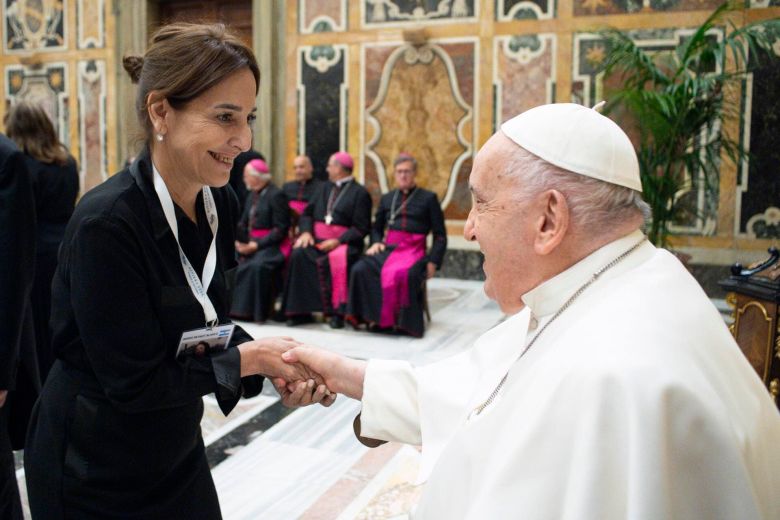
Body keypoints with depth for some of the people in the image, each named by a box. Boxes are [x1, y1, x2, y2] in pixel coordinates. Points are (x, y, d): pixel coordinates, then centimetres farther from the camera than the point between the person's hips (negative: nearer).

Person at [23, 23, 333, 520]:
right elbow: (134, 381, -24)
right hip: (93, 476, -6)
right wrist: (252, 357, -18)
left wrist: (278, 364, -12)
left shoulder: (221, 203, -6)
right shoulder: (106, 222, -28)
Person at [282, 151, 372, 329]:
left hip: (343, 242, -5)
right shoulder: (325, 189, 23)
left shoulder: (360, 193, 3)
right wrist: (306, 231, -2)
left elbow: (361, 228, -5)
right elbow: (307, 213, 19)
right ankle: (301, 311, -21)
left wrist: (338, 241, -17)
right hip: (316, 239, 5)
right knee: (298, 254, -25)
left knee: (337, 259, -38)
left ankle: (337, 311, -28)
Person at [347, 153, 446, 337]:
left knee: (406, 275, -37)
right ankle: (373, 317, -19)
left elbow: (440, 235, 7)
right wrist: (376, 242, 6)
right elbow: (376, 228, 29)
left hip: (413, 251, -4)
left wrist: (433, 262, -4)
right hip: (387, 248, 4)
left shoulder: (428, 198, 9)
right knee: (360, 269, -25)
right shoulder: (387, 198, 21)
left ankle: (403, 321, -23)